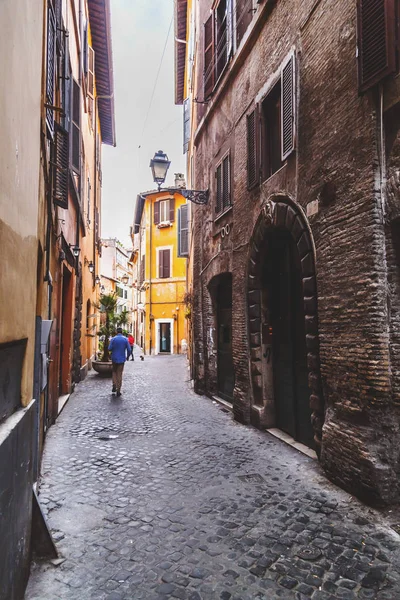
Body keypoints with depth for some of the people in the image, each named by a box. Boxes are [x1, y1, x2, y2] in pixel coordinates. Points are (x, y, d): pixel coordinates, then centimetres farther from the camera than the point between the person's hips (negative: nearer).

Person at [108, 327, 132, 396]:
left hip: (114, 358, 0)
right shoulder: (125, 339, -4)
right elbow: (129, 350, -6)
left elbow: (109, 348, -10)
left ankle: (114, 386, 6)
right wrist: (128, 356, 12)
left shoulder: (113, 339, -6)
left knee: (114, 372, 20)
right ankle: (118, 390, 5)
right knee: (119, 374, 6)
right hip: (122, 359, 0)